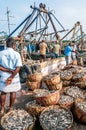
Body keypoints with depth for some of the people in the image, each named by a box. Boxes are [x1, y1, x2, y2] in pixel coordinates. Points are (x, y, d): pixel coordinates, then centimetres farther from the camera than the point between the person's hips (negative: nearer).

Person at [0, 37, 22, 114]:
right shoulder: (16, 54, -11)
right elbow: (18, 68, -18)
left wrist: (7, 70, -13)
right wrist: (11, 77, -17)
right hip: (14, 77, -2)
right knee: (13, 92, 16)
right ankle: (10, 108, 28)